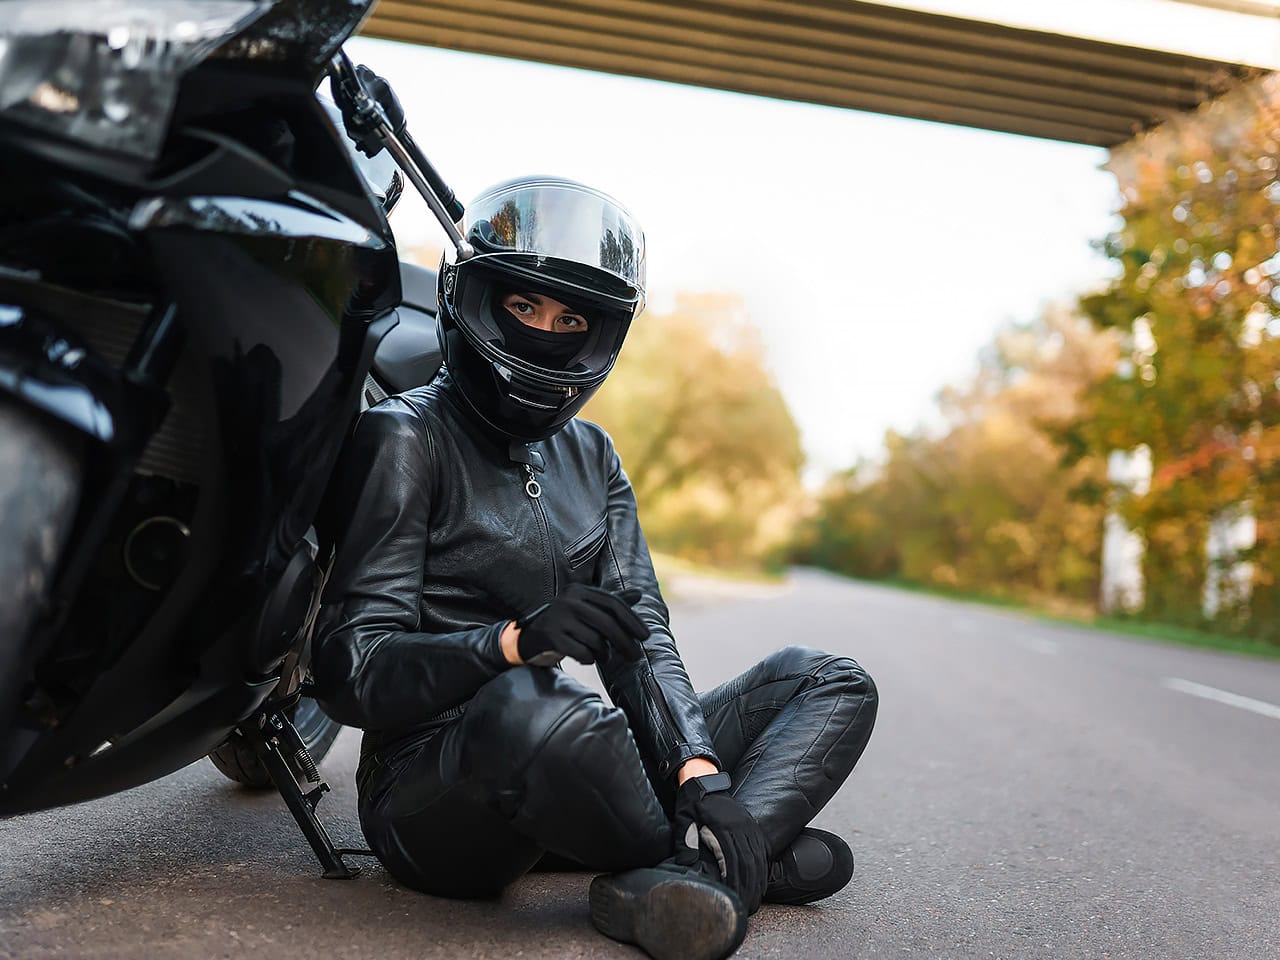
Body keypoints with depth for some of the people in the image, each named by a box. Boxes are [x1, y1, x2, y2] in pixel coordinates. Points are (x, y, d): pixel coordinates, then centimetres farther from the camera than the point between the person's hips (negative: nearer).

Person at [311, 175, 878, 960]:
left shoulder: (589, 454, 14)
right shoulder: (404, 438, -7)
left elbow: (639, 634, 4)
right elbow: (351, 671, -14)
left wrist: (699, 770, -14)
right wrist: (515, 640, -31)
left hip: (561, 777, 7)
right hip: (435, 794, -7)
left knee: (831, 682, 3)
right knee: (540, 714, -42)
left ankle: (698, 872, -26)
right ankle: (755, 855, -12)